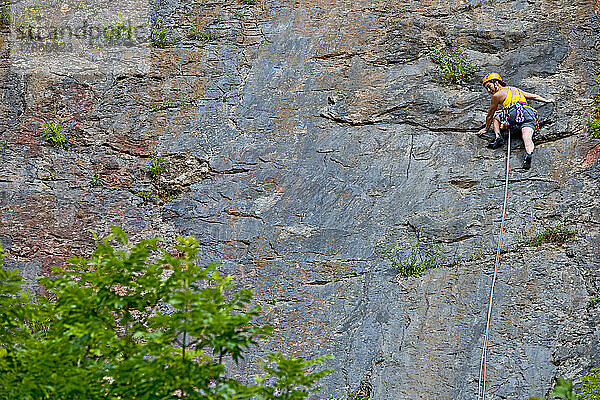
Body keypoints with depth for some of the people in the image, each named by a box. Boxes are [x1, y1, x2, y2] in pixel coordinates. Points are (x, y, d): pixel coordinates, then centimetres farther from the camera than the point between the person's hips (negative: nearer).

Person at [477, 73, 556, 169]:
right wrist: (546, 100, 45)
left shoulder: (497, 95, 19)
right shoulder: (515, 89, 36)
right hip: (530, 114, 5)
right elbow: (532, 96, 36)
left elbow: (490, 116, 28)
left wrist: (486, 128, 42)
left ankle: (498, 136, -2)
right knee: (527, 138, -19)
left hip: (515, 113, -5)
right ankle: (529, 153, -53)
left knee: (496, 117, 24)